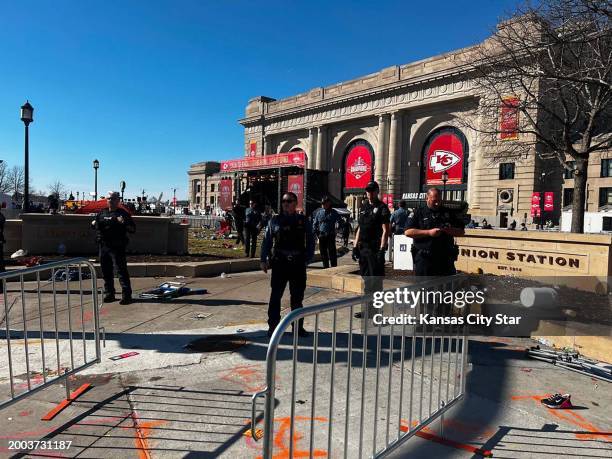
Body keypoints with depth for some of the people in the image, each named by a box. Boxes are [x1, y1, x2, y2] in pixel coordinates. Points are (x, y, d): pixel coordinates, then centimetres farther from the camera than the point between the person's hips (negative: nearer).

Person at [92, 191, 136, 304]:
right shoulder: (102, 213, 16)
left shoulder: (122, 213, -1)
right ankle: (109, 294, 23)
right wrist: (94, 223, 8)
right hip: (103, 246, 7)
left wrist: (124, 223, -23)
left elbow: (133, 229, -6)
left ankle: (126, 295, -7)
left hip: (117, 247, -6)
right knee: (106, 271, 12)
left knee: (121, 271, -9)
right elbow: (96, 226, 30)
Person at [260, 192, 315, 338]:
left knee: (297, 297, 10)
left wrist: (307, 259, -3)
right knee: (275, 296, 1)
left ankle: (298, 327, 23)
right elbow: (267, 241, 5)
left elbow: (310, 242, 7)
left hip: (298, 264, 1)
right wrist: (264, 260, -1)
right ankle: (273, 326, 13)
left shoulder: (304, 221, 5)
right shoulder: (275, 220, 4)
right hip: (279, 263, -1)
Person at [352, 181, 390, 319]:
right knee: (366, 279, 14)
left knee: (375, 281, -4)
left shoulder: (382, 208, -5)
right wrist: (355, 246, 13)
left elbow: (385, 231, -11)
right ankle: (368, 309, 24)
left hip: (375, 249, -7)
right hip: (363, 248, 7)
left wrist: (381, 250, -18)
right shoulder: (363, 207, 16)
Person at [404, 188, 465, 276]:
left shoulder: (448, 213, 14)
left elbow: (461, 231, 14)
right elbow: (408, 232, -8)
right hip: (424, 258, -3)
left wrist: (450, 230, -9)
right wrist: (428, 232, -15)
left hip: (446, 258, 3)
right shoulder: (418, 213, 5)